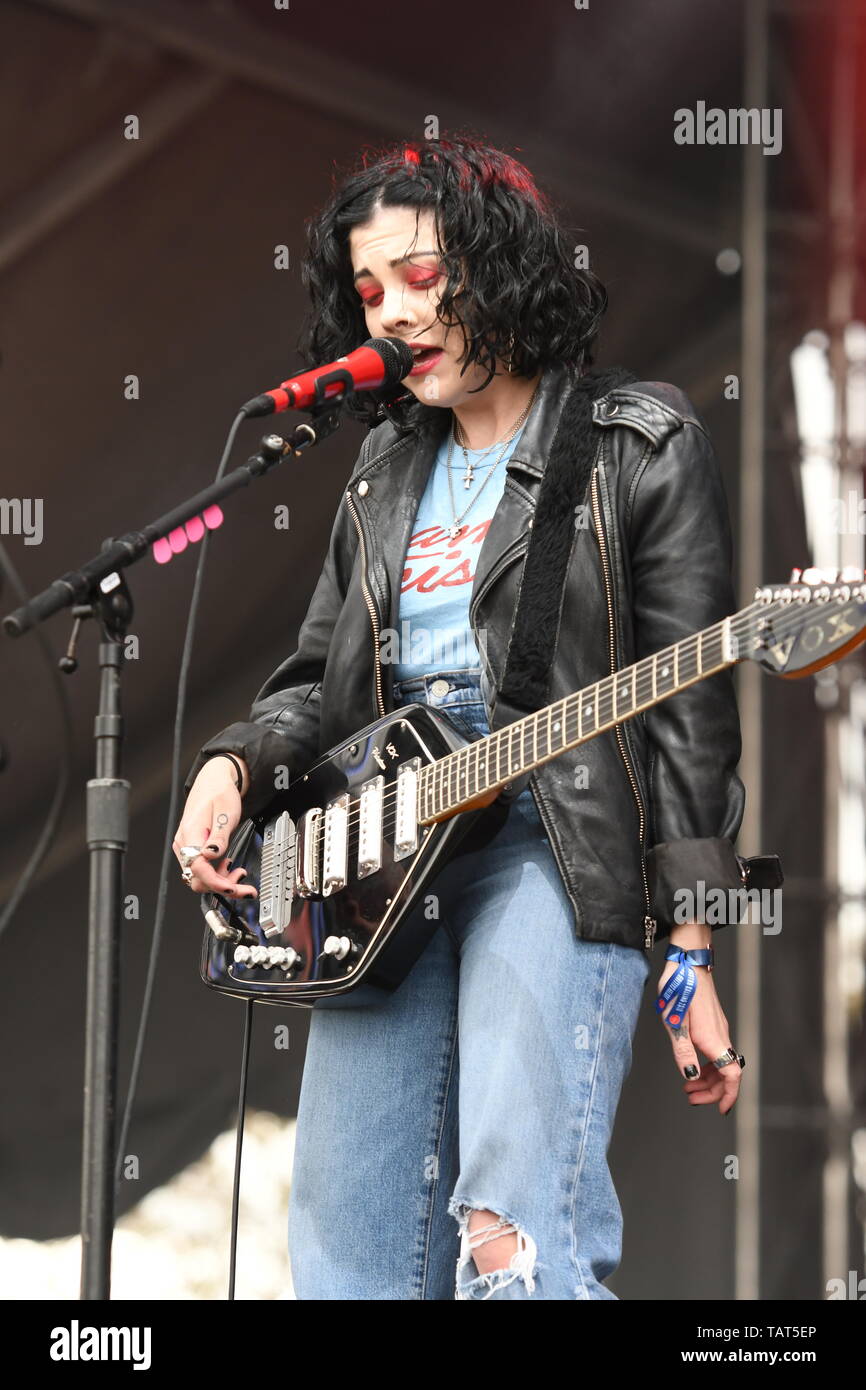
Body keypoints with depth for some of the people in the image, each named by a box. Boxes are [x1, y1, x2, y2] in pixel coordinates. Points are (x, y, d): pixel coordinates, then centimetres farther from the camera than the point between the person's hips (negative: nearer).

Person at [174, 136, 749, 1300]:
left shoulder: (639, 448, 3)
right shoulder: (387, 470, 21)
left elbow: (692, 709, -1)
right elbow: (318, 676, 25)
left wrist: (689, 954, -7)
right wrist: (234, 766, 2)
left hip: (557, 843, -6)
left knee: (516, 1240, -24)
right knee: (351, 1255, 0)